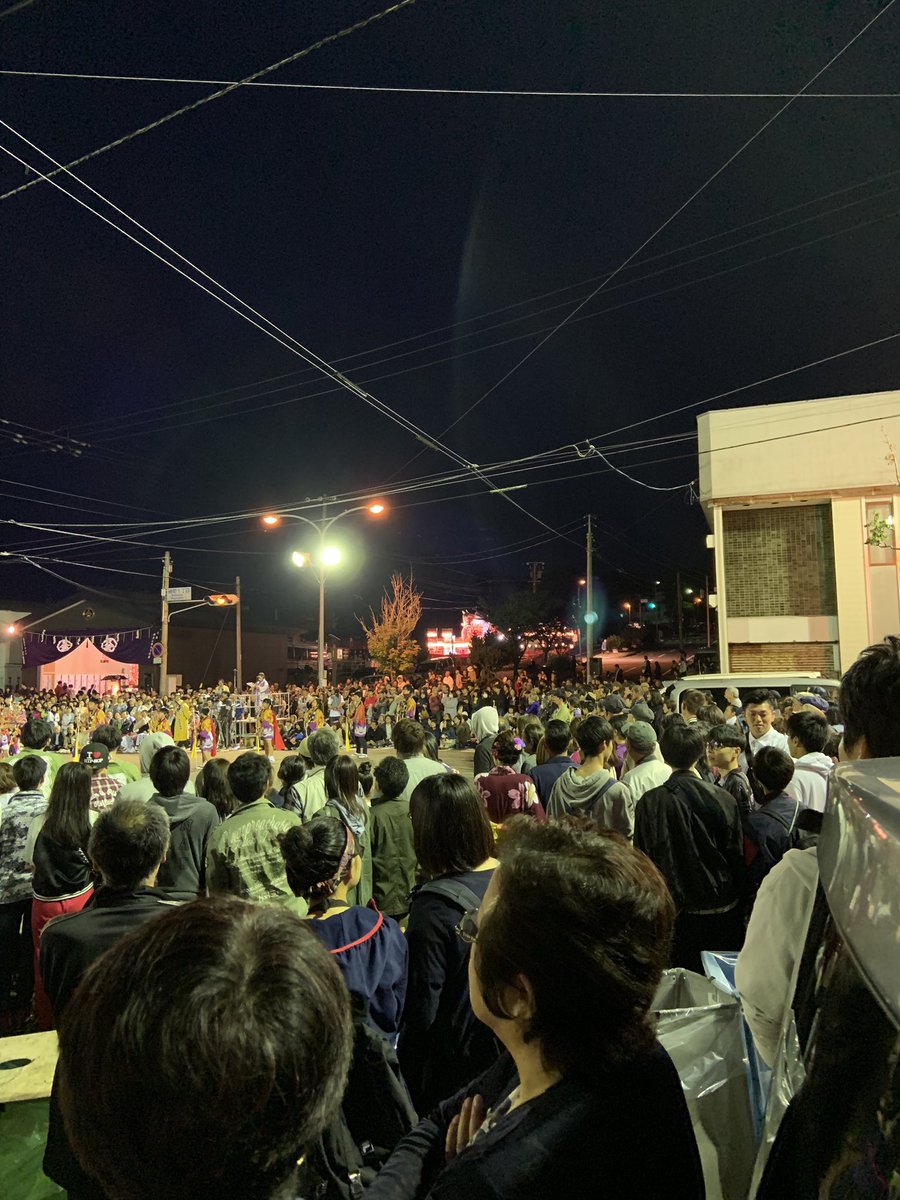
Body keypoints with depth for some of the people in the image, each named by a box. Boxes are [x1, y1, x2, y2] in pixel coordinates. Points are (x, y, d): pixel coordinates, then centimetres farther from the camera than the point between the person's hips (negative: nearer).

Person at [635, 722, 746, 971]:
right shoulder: (723, 799, -11)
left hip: (676, 907, -2)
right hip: (723, 909, 2)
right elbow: (737, 855, -2)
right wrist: (738, 901, 12)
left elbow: (644, 857, -6)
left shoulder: (650, 802, -14)